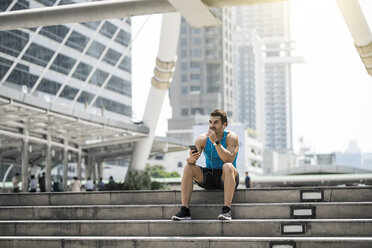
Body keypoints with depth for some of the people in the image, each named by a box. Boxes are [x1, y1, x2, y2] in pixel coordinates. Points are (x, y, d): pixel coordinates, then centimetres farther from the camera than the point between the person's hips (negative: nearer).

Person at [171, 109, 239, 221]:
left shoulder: (231, 137, -10)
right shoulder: (202, 139, -2)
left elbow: (229, 159, -26)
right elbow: (190, 161, -11)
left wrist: (215, 141, -29)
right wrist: (191, 158, -36)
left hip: (226, 178, -3)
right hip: (209, 178, 4)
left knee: (228, 166, -34)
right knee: (188, 168, -18)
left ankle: (227, 209, -40)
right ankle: (185, 210, -25)